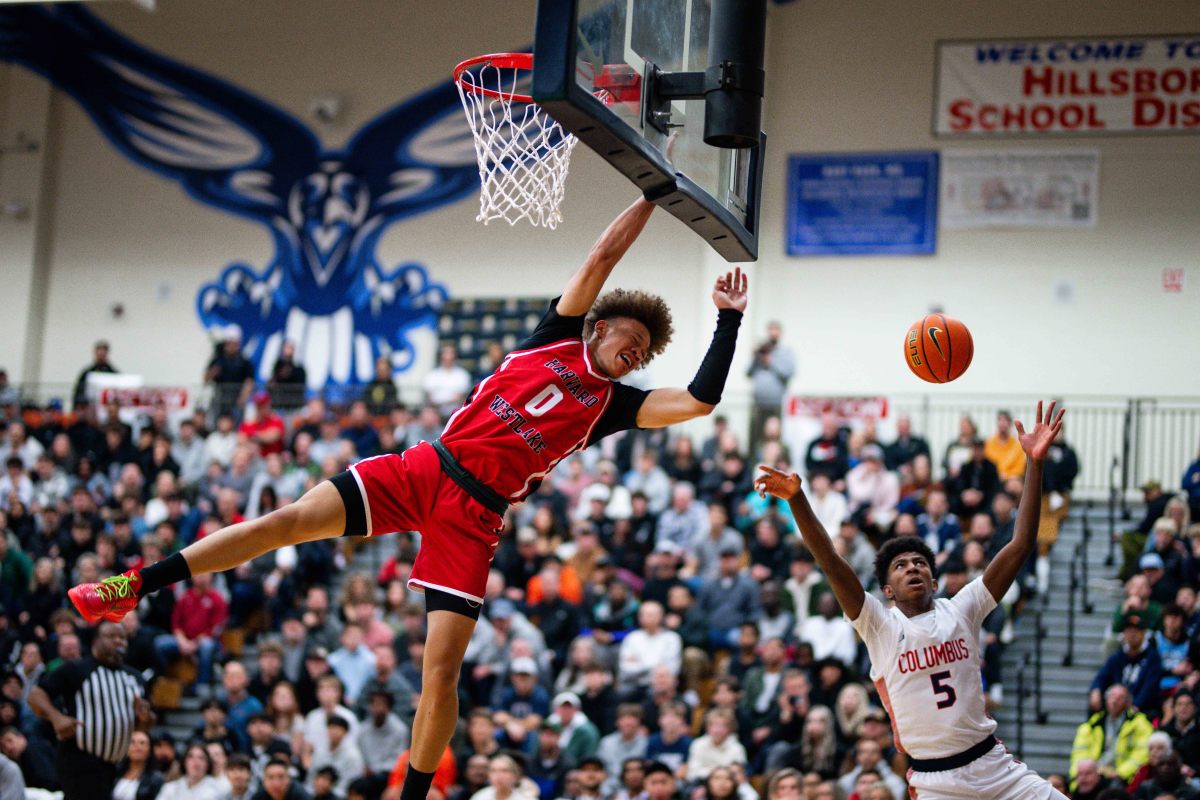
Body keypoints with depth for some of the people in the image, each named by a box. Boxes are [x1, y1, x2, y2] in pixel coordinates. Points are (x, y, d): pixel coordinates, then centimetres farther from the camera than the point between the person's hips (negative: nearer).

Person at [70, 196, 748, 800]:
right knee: (290, 520, -14)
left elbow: (700, 401, 0)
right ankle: (133, 589, -8)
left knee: (442, 672, -9)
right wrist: (654, 193, 9)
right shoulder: (558, 337, 11)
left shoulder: (615, 403, 12)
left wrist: (729, 323, 2)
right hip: (428, 469, 0)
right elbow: (605, 255, 9)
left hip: (476, 515, 0)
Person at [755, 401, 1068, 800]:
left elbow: (1021, 546, 0)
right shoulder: (880, 625, 1)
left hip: (994, 766, 3)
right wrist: (797, 500, -25)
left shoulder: (960, 610, 6)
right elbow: (831, 562, -12)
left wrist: (1034, 465, -8)